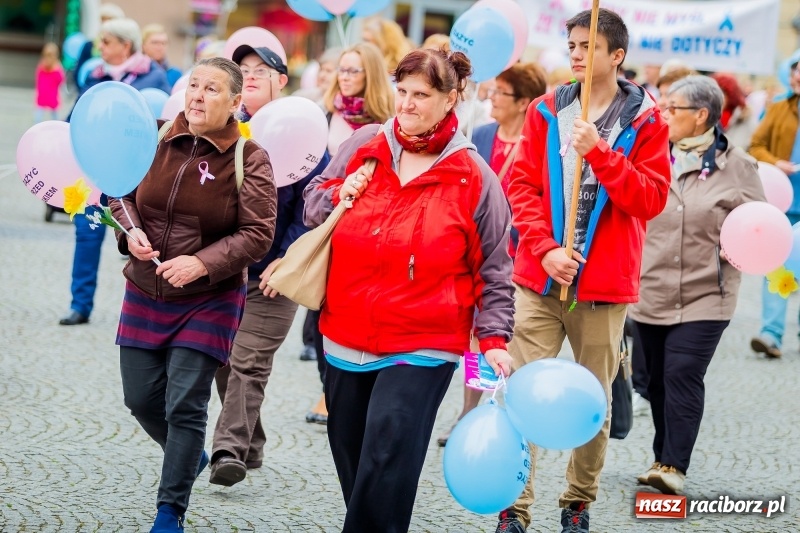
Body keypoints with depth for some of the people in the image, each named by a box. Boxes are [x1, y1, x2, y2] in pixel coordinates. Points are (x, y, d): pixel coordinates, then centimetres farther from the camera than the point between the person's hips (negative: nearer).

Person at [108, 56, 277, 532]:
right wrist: (131, 230, -11)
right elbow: (123, 193, 10)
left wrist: (203, 263, -26)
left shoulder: (250, 160, -12)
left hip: (209, 301, -4)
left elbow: (258, 235, -14)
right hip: (145, 294, 4)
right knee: (141, 398, 10)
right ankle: (191, 456, 40)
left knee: (185, 406, -5)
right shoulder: (157, 140, -1)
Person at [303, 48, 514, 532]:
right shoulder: (363, 146, 3)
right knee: (351, 460, 13)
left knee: (385, 467, -15)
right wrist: (340, 195, -6)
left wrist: (495, 338, -5)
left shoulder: (473, 177, -5)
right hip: (346, 339, 5)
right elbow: (313, 205, 16)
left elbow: (493, 269, 1)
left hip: (422, 348, -4)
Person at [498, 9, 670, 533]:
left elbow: (651, 198, -6)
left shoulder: (645, 120, 1)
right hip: (540, 278, 1)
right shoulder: (546, 111, 7)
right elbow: (522, 184, 3)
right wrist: (545, 248, -10)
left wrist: (600, 153, -17)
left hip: (605, 285, -1)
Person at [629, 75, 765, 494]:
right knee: (658, 379, 10)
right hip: (650, 291, 4)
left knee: (683, 375, -13)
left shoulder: (736, 165, -2)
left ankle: (674, 466, -12)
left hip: (704, 294, -4)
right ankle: (664, 457, 22)